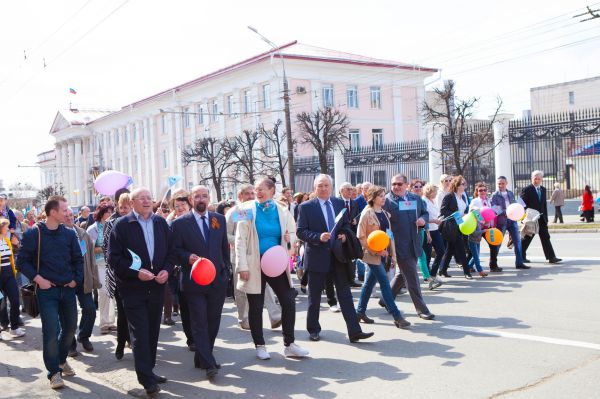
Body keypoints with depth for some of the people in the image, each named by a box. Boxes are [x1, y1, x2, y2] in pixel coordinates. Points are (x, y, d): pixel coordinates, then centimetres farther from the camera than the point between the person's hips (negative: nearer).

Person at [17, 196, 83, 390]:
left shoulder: (69, 234, 4)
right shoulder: (34, 233, -7)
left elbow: (78, 259, 12)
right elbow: (22, 261, -4)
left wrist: (76, 279, 2)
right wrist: (38, 279, -12)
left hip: (68, 289, 4)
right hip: (47, 289, -4)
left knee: (70, 327, 12)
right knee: (51, 330, -7)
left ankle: (61, 360, 36)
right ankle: (54, 372, 6)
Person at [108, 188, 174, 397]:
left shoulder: (161, 223, 9)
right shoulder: (122, 225, -5)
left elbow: (171, 251, 12)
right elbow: (114, 257, -8)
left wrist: (166, 270, -6)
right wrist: (136, 272, -17)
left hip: (157, 286, 5)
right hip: (133, 288, -5)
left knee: (153, 332, 12)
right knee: (140, 334, -5)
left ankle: (148, 371, 26)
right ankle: (147, 380, -1)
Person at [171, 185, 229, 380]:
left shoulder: (219, 219, 8)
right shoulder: (180, 223, -4)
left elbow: (225, 247, 13)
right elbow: (175, 249, -2)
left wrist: (226, 269, 9)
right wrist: (188, 257, -20)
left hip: (218, 280, 4)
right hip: (194, 281, -4)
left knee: (213, 322, 10)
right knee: (199, 323, -3)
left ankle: (202, 358, 24)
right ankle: (209, 363, 0)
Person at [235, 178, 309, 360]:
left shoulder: (282, 211, 4)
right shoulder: (248, 210, -3)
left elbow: (292, 232, 15)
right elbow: (240, 240, -6)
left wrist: (289, 239, -10)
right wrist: (242, 266, -13)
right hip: (255, 264, -2)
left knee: (289, 301, 0)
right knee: (256, 307, 5)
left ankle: (289, 344, 13)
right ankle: (260, 346, 21)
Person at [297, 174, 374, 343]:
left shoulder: (339, 203, 6)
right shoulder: (306, 207, -6)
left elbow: (346, 224, 16)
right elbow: (300, 232, -8)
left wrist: (344, 234, -5)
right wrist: (318, 237, -23)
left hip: (338, 256, 3)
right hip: (317, 257, -3)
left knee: (345, 294, 2)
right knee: (314, 296, 9)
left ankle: (354, 331, 4)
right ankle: (313, 330, 25)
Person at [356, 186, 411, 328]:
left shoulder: (385, 214, 11)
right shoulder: (367, 214, -10)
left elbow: (389, 234, 15)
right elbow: (361, 236, -11)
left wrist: (392, 254, 10)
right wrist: (376, 250, -16)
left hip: (384, 254, 7)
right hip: (372, 255, -7)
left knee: (370, 282, 14)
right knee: (385, 282, -9)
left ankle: (360, 311, 26)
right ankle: (397, 317, -8)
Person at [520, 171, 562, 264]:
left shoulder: (543, 189, 11)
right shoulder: (526, 190, -9)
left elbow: (544, 204, 14)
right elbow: (523, 205, -12)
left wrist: (545, 217, 10)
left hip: (541, 218, 6)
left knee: (546, 237, 2)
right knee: (527, 238, 4)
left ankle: (551, 257, 2)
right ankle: (522, 257, 16)